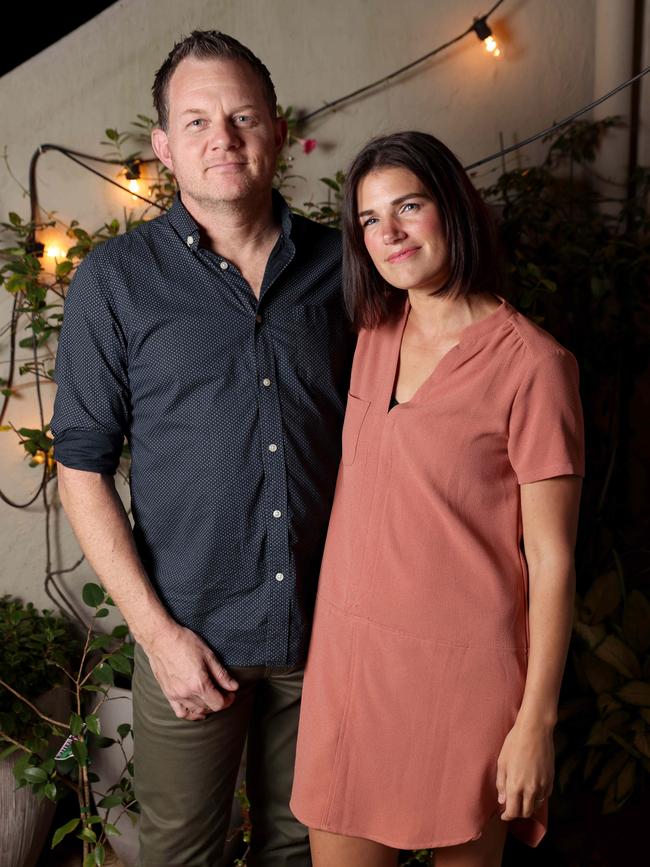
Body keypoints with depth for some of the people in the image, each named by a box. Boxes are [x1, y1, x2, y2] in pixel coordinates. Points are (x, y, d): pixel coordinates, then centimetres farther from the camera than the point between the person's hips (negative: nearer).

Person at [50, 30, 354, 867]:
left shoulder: (338, 263, 2)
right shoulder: (116, 279, -6)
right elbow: (82, 468, -5)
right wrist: (157, 631, -10)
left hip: (326, 624, 3)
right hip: (191, 632, -2)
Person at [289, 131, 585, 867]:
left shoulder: (529, 363, -13)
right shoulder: (374, 335, 6)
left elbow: (551, 559, -11)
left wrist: (536, 722, -10)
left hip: (462, 667, -5)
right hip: (348, 652, 5)